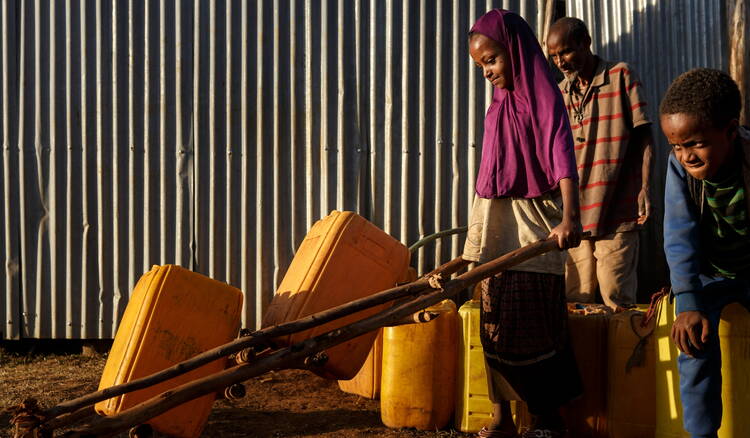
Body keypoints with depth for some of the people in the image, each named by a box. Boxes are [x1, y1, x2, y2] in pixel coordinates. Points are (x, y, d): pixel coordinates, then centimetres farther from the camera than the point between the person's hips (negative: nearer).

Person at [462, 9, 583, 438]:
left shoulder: (543, 94, -9)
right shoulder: (500, 102, 12)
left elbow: (562, 157, -21)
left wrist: (570, 217, -34)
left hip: (533, 221, -7)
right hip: (495, 224, 7)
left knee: (537, 322, -2)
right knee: (495, 321, 7)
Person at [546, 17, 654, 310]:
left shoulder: (621, 76, 1)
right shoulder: (560, 94, 14)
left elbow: (643, 135, -1)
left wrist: (645, 188, -10)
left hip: (616, 211, -4)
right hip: (575, 216, 5)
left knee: (617, 302, -6)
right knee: (573, 301, 5)